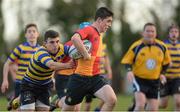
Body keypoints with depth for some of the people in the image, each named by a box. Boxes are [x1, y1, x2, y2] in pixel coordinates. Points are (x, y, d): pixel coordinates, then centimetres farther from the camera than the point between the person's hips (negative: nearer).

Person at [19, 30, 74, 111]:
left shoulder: (61, 49, -15)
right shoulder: (41, 52, -35)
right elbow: (52, 65, -54)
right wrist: (67, 65, -69)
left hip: (45, 85, 6)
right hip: (29, 85, -5)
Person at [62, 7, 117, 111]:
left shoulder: (98, 35, 16)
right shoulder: (89, 30, -11)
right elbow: (75, 38, -33)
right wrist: (86, 54, -26)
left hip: (96, 77, 7)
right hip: (81, 78, -7)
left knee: (112, 100, -18)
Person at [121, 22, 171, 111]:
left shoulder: (162, 46, 0)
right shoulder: (136, 46, -10)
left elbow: (166, 61, 17)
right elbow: (127, 60, -1)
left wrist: (162, 73, 9)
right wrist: (129, 70, -19)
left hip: (154, 81, 4)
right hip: (139, 79, -4)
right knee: (140, 104, -25)